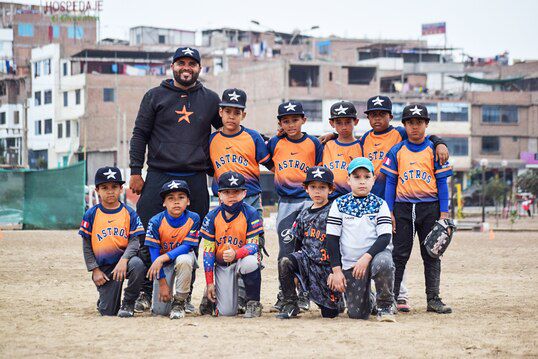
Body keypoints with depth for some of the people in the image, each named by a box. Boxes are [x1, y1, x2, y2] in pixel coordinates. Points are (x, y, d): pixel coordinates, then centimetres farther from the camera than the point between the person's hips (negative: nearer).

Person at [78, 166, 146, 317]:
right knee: (108, 311, -10)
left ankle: (128, 303, -11)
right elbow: (86, 246, 4)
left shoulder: (129, 213, 1)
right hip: (103, 267, 0)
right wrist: (95, 270, -5)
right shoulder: (91, 214, 1)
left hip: (124, 260, 0)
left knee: (137, 264, -36)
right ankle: (104, 298, 30)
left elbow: (135, 241, -6)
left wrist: (124, 260, -23)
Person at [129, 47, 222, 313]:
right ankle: (145, 293, -3)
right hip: (159, 177, -2)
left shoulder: (210, 99, 13)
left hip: (196, 179, 2)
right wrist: (135, 172, -2)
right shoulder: (155, 96, 8)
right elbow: (140, 135, 6)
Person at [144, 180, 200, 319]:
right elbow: (154, 253, -16)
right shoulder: (156, 222, -18)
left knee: (183, 260, -40)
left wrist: (162, 258, -34)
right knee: (159, 310, -8)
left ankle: (179, 302, -19)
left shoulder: (193, 219, -17)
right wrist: (162, 283, -19)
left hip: (184, 256, 0)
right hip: (163, 265, 0)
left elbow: (187, 247, -20)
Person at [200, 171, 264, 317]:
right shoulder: (212, 217, -5)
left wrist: (235, 254, -40)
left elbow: (253, 245, -18)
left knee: (250, 263, -40)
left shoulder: (250, 214, -12)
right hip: (222, 265, 2)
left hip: (243, 258, -2)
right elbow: (208, 252, -3)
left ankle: (253, 303, -15)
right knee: (226, 312, -9)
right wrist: (209, 283, -6)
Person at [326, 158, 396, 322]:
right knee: (357, 314, -6)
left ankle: (385, 306, -14)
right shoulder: (339, 204, 2)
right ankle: (365, 299, 33)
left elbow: (385, 237, -8)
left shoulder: (379, 204, 0)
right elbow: (332, 239, 2)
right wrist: (336, 270, -6)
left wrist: (367, 257, -23)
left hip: (376, 254, -1)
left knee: (383, 262, -38)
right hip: (350, 263, 1)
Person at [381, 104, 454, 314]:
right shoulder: (397, 151, 5)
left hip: (429, 208, 0)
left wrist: (444, 212, -4)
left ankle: (433, 299, 7)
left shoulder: (434, 150, 3)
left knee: (431, 255, 3)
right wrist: (389, 212, -1)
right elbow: (390, 182, 6)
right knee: (399, 255, 2)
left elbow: (442, 182, 2)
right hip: (403, 207, 0)